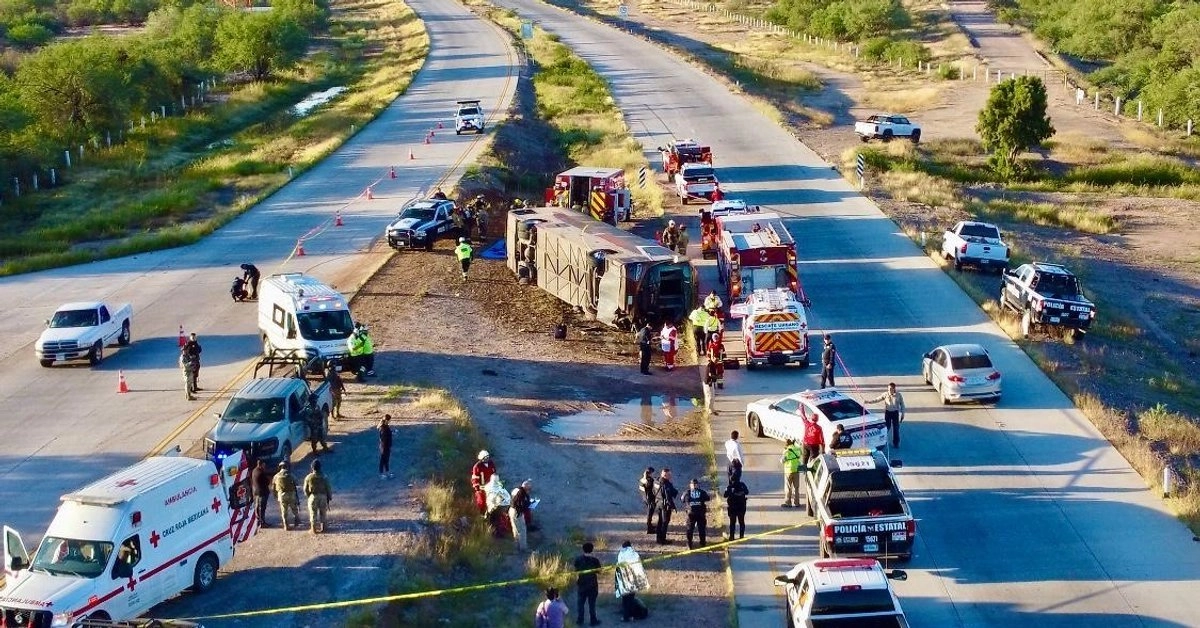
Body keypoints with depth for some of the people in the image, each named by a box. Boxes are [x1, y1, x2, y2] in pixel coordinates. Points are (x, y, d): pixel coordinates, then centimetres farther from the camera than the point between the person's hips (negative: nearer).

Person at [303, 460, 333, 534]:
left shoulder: (309, 477, -9)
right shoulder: (324, 477, -6)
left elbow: (306, 489, 0)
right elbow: (328, 489, -3)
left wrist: (308, 496, 18)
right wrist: (329, 498, 9)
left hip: (313, 497, -1)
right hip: (323, 497, 1)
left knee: (313, 514, 8)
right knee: (323, 514, 14)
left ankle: (313, 529, 11)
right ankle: (323, 528, 19)